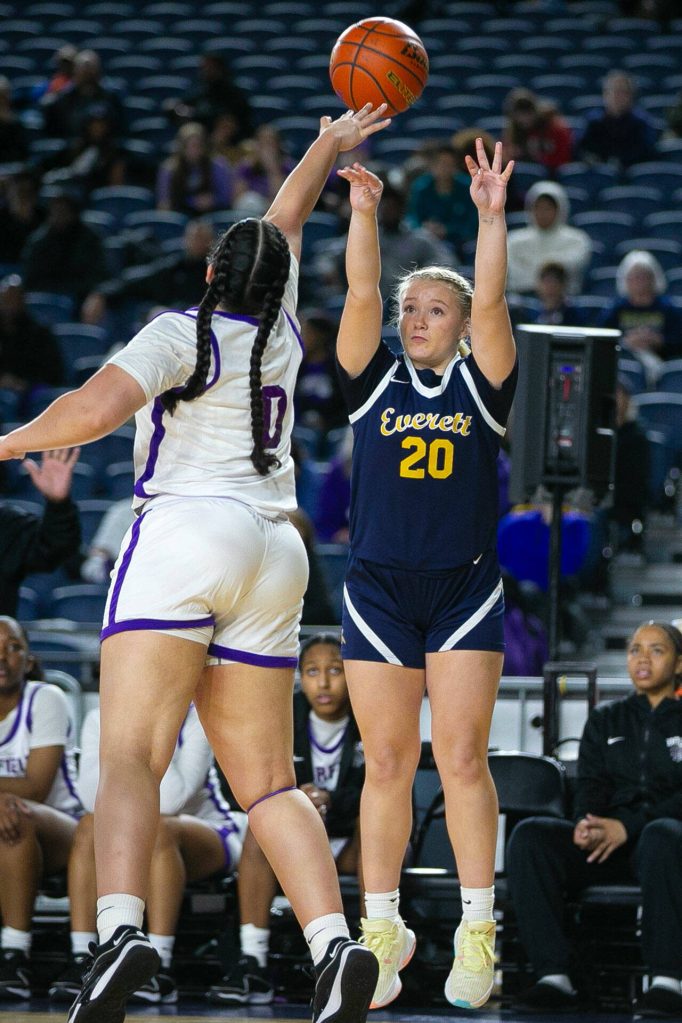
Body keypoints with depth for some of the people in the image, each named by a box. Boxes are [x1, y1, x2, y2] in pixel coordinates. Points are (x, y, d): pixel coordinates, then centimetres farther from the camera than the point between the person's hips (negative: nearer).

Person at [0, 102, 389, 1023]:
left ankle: (121, 930, -39)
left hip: (185, 532, -6)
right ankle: (335, 943, -14)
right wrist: (330, 146, 52)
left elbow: (98, 406, -14)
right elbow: (286, 221, 38)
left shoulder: (184, 332, 3)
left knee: (129, 755, -17)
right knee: (267, 782, 6)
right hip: (274, 552, 6)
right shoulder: (279, 334, 19)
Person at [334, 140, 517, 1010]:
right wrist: (364, 213, -16)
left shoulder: (481, 386, 5)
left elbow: (491, 302, -9)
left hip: (465, 592, -1)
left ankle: (476, 932, -5)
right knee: (386, 763, 2)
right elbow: (361, 297, -6)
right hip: (379, 592, 1)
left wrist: (491, 216, -17)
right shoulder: (374, 382, 7)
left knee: (461, 758, -7)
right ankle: (382, 930, 8)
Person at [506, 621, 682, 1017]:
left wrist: (628, 826, -19)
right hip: (607, 845, 4)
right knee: (529, 835, -25)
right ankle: (554, 974, -34)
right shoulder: (607, 720, 22)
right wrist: (586, 823, -14)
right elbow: (591, 784, 11)